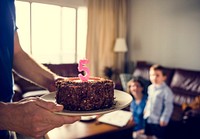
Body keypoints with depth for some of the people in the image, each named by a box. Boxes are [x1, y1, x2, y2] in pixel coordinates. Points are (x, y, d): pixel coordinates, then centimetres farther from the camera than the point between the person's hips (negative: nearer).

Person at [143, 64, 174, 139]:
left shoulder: (166, 90, -21)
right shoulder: (150, 87, 1)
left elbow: (169, 106, -18)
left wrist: (164, 119, -17)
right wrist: (145, 109, 19)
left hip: (158, 119, -6)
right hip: (148, 117, 7)